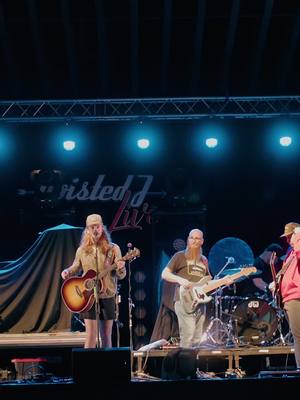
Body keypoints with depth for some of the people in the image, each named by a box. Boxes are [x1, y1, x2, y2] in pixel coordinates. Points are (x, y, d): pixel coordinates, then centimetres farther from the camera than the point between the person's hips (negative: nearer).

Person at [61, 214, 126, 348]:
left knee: (106, 336, 7)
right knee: (91, 336, -7)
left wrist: (121, 268, -24)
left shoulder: (113, 249, -1)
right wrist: (67, 272, -4)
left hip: (107, 296, 0)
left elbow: (121, 276, -1)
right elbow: (75, 268, 18)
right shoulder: (82, 250, 3)